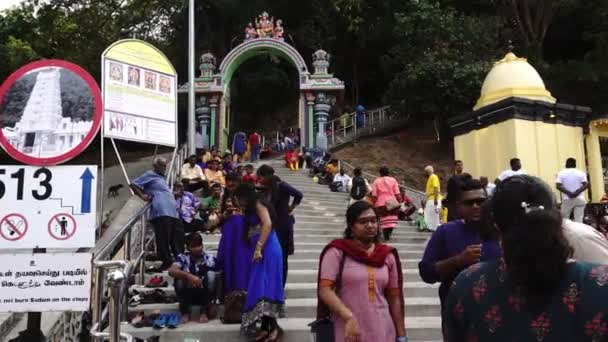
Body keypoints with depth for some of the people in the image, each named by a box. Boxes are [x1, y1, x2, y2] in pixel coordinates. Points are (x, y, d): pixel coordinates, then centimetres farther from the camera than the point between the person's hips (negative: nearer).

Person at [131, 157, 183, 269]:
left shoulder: (161, 177, 30)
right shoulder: (150, 175, 5)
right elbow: (133, 184, 0)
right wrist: (143, 196, -5)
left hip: (173, 212, 9)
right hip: (161, 212, -9)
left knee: (178, 238, 10)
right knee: (164, 239, -8)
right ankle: (167, 262, -4)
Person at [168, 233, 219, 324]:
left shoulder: (210, 259, -11)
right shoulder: (183, 258, -12)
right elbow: (171, 271, -30)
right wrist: (189, 276, -45)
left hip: (205, 295, 0)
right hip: (188, 295, 0)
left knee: (211, 274, -25)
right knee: (180, 275, -25)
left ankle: (204, 313, -15)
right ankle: (185, 313, -11)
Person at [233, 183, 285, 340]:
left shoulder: (258, 204, -2)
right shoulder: (250, 210, 24)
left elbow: (267, 224, -19)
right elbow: (250, 234, 14)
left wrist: (258, 248, -22)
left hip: (267, 249, -10)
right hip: (259, 250, 10)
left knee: (265, 286, -14)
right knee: (259, 287, 6)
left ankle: (274, 326, -14)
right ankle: (265, 327, 7)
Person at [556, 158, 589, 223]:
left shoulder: (561, 173, 3)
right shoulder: (581, 173, 7)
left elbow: (558, 186, -10)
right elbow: (586, 184, -7)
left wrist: (568, 193, -14)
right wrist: (577, 192, -15)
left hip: (567, 199, -1)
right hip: (580, 199, 1)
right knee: (579, 220, 0)